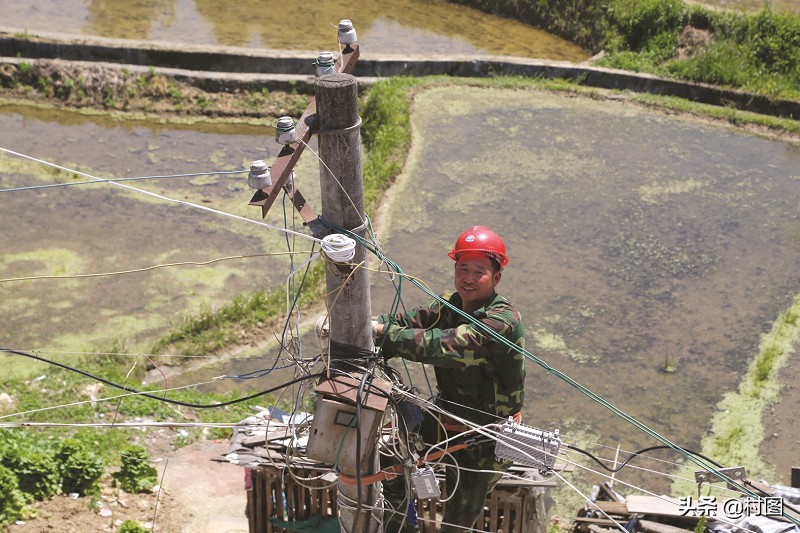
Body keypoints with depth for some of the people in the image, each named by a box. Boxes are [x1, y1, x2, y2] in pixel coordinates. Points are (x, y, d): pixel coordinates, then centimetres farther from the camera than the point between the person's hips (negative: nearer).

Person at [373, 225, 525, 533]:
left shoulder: (503, 321, -28)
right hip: (446, 416, 7)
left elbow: (441, 345, -38)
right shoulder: (451, 303, -1)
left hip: (485, 437, -7)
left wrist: (382, 333, -40)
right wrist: (372, 324, -33)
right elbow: (410, 321, -14)